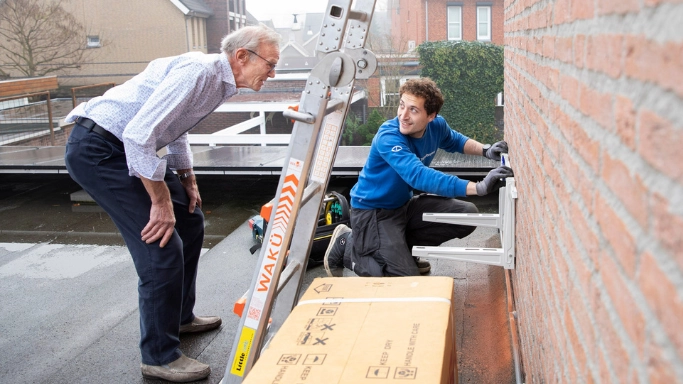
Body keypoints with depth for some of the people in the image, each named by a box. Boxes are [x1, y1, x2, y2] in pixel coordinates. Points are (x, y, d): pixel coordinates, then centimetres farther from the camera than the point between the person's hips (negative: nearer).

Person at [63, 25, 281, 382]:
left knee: (189, 220, 15)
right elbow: (139, 134, -29)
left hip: (127, 148, 10)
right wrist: (161, 201, -22)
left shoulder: (219, 80, 9)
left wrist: (188, 181, 17)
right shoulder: (198, 71, -23)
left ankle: (180, 316, 32)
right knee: (162, 246, -13)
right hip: (97, 148, -10)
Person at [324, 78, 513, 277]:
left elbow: (455, 141, 17)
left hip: (404, 204, 8)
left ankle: (403, 245, 10)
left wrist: (485, 150, -4)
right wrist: (478, 188, -52)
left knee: (467, 215, -1)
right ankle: (346, 245, 5)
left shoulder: (436, 125, -8)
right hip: (373, 211, -7)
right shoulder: (388, 137, -31)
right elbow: (419, 176, -46)